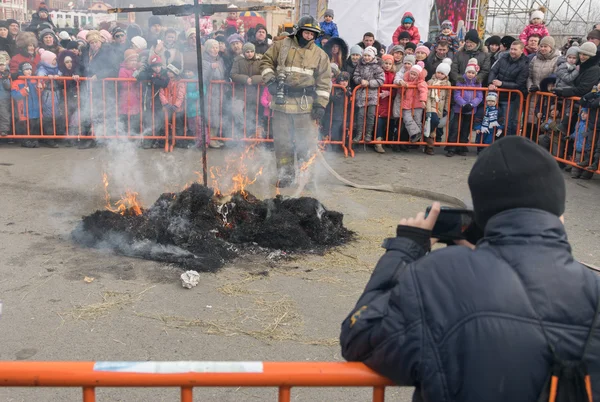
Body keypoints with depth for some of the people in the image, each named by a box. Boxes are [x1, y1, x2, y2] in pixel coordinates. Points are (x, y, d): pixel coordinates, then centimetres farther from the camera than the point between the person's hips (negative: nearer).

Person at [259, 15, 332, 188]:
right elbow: (266, 61, 11)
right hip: (281, 101, 1)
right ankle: (285, 174, 20)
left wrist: (321, 104, -5)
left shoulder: (320, 54, 4)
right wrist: (270, 80, -5)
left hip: (305, 104, -1)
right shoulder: (281, 46, 5)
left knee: (307, 142, -1)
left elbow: (324, 81, 3)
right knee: (282, 141, 7)